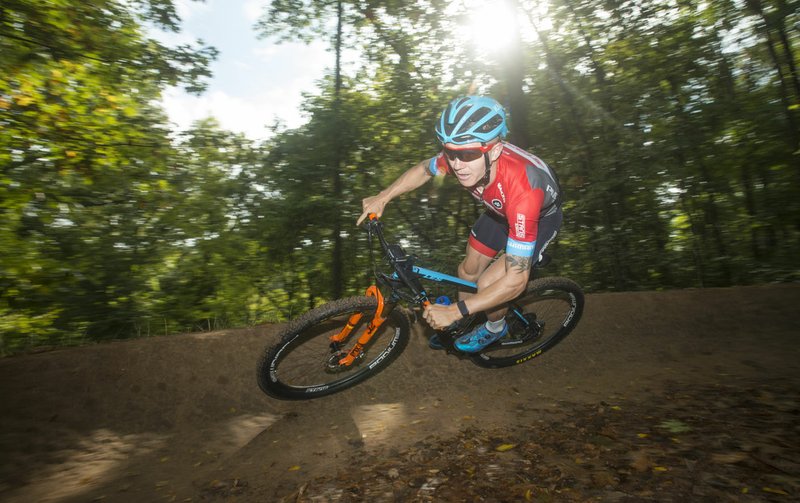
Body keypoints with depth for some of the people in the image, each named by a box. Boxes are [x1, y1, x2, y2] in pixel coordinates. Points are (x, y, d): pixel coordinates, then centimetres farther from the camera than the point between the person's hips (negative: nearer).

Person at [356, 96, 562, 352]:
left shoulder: (521, 190, -46)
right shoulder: (461, 155, -30)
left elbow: (516, 279, -41)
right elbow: (424, 169, -5)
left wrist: (454, 311, -39)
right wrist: (382, 198, -14)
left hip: (541, 216, -5)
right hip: (500, 209, 5)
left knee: (487, 284, -15)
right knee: (467, 272, 9)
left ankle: (496, 327, 20)